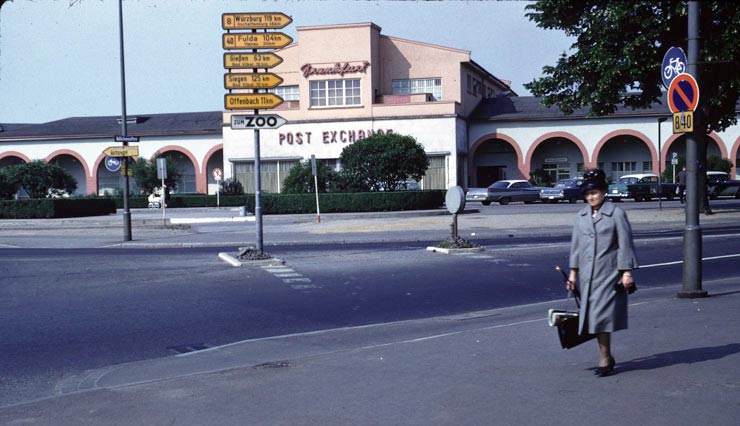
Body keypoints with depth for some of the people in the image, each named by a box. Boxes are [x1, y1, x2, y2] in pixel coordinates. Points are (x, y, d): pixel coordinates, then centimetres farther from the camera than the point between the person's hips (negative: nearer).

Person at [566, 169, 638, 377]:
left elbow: (625, 244, -4)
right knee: (592, 316, 6)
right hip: (587, 275, 5)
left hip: (609, 274, -5)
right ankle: (606, 358, 18)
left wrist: (627, 272, -9)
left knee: (602, 314, -13)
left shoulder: (616, 214, -4)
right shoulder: (581, 216, 11)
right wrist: (573, 272, 14)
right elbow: (576, 245, 16)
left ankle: (605, 359, -4)